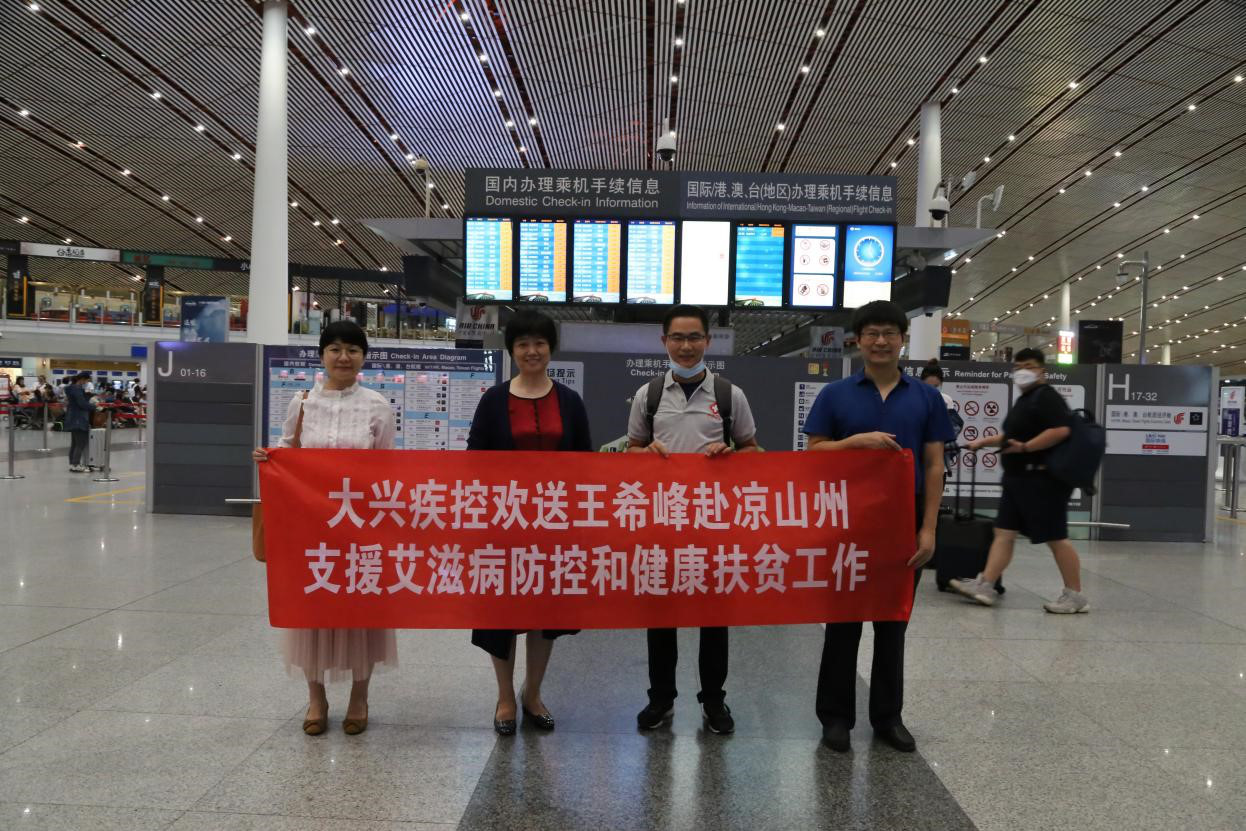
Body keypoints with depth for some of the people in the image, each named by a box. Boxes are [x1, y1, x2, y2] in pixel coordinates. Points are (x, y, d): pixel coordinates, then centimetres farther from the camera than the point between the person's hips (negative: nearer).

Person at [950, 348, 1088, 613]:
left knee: (1056, 538, -3)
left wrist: (1025, 447, -27)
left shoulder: (1046, 397, -11)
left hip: (1041, 480, -10)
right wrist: (985, 441, 27)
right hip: (1019, 479, 10)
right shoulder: (1026, 400, 20)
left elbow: (1061, 430, -26)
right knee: (1003, 532, 5)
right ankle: (984, 586, 5)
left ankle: (1075, 596, 7)